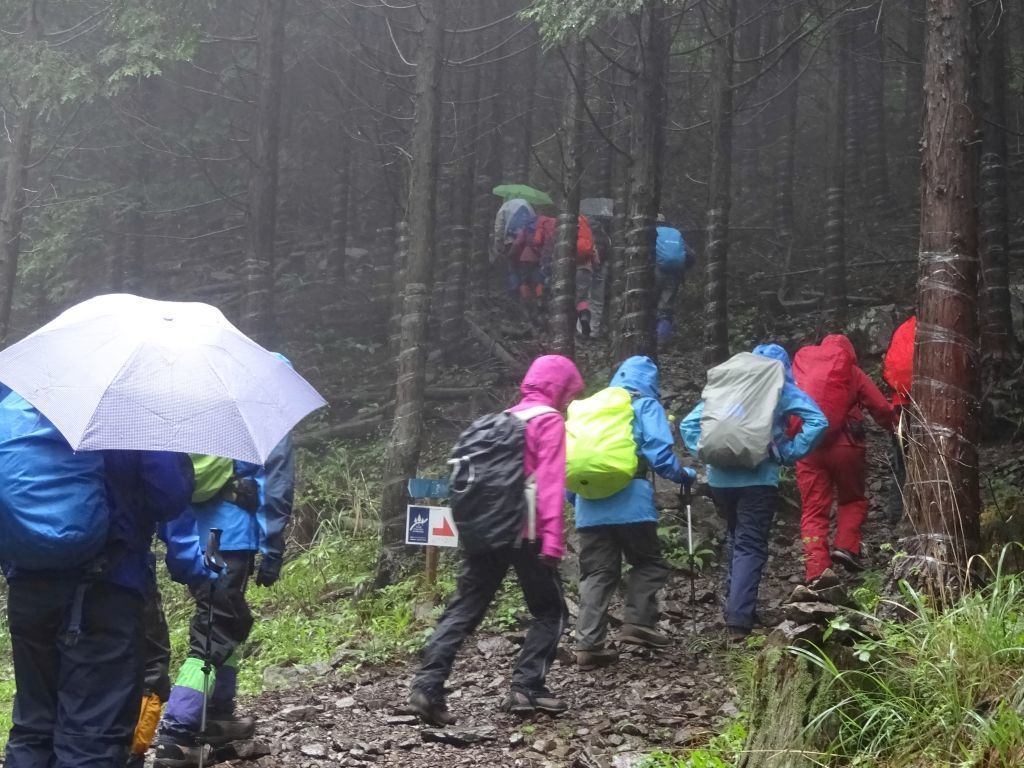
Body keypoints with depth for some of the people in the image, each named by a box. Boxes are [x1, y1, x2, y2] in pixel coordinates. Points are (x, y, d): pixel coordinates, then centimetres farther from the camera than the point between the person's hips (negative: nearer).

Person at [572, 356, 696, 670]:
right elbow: (659, 453, -6)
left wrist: (574, 493, 28)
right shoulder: (646, 405, 5)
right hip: (630, 501, -4)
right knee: (648, 563, 15)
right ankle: (637, 622, 0)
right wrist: (684, 475, 10)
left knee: (596, 574, 7)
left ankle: (588, 644, -1)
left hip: (589, 504, 5)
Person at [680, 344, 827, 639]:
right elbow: (818, 421, -7)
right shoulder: (781, 390, 5)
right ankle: (739, 618, -15)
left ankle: (736, 606, 25)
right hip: (758, 477, -4)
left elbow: (689, 423, 12)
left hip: (720, 476, 4)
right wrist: (790, 453, -3)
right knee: (751, 545, -3)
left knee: (735, 538, 23)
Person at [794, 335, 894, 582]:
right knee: (852, 500, 21)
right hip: (845, 445, -1)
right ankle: (846, 547, -1)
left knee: (814, 511, 4)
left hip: (808, 447, 1)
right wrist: (892, 427, 22)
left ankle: (816, 573, -7)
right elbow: (881, 408, 4)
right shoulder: (853, 373, 8)